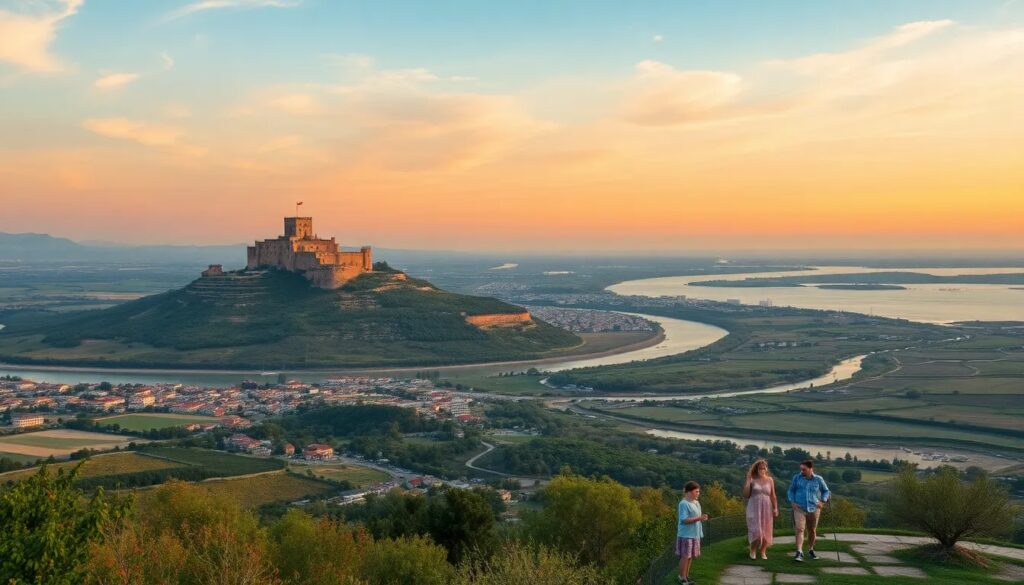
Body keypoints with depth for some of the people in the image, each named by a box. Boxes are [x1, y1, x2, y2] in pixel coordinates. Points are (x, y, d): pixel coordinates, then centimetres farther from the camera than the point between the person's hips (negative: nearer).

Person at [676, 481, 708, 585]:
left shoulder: (696, 503, 10)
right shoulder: (684, 504, -17)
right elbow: (684, 520, -22)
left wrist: (702, 518, 1)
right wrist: (698, 518, -26)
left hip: (695, 534, 8)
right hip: (686, 535, -8)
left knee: (691, 556, 14)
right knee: (685, 556, -2)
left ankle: (686, 576, 25)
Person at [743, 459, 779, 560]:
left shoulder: (770, 480, 4)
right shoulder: (752, 479, -1)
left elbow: (773, 496, 7)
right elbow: (745, 495, -3)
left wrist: (775, 508, 0)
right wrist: (748, 481, -10)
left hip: (766, 508, 2)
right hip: (754, 508, -2)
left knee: (765, 530, 5)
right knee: (755, 530, -8)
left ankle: (763, 552, 18)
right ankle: (753, 551, 10)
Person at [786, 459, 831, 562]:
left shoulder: (818, 479, -2)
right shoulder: (797, 478, -2)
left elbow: (826, 491, 13)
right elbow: (790, 490, 10)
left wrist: (822, 501, -1)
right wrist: (792, 502, -2)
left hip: (813, 509, 1)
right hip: (799, 508, -1)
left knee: (812, 530, 14)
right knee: (799, 529, -15)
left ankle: (811, 550, 35)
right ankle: (799, 553, -19)